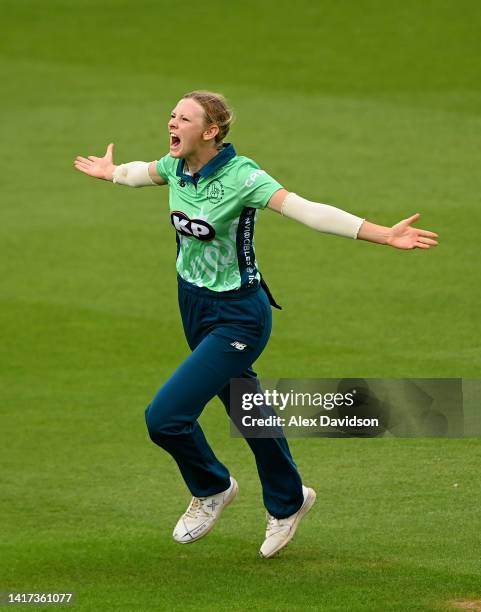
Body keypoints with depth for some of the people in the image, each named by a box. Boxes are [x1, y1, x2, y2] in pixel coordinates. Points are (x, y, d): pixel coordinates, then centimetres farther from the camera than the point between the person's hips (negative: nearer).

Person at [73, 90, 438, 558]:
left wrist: (384, 234, -46)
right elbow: (145, 172, 20)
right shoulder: (176, 167, -5)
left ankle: (212, 488, 16)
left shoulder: (240, 176, -25)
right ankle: (287, 501, 44)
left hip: (237, 318, -7)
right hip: (193, 304, 7)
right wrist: (111, 173, 42)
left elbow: (304, 209, -35)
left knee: (164, 416, -14)